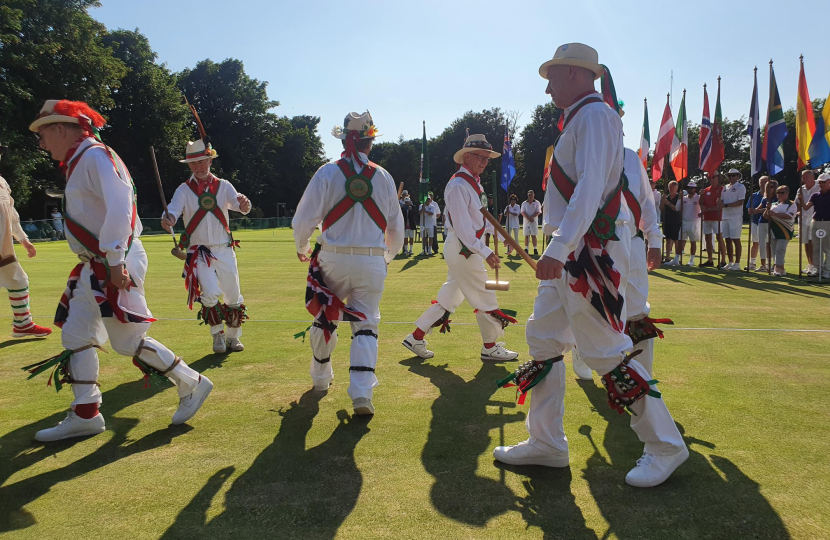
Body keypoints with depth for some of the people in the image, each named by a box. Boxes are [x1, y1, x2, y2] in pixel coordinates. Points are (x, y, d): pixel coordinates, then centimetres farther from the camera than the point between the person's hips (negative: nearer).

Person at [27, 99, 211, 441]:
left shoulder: (95, 156, -13)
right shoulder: (80, 161, 17)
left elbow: (119, 207, -26)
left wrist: (115, 261, -27)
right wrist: (102, 262, 13)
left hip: (115, 265, -10)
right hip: (96, 266, 10)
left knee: (128, 340, -5)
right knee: (75, 336, 11)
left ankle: (192, 385, 9)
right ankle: (85, 416, 18)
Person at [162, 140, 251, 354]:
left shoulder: (223, 186, 4)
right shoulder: (184, 190, 1)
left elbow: (239, 205, -13)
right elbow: (174, 209, -17)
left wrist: (244, 204, -38)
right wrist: (168, 219, -41)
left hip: (224, 250, 2)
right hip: (198, 253, -2)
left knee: (233, 297, 6)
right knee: (210, 294, -16)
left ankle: (233, 337, 26)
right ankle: (218, 336, 6)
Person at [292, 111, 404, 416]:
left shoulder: (327, 173, -4)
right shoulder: (383, 177, 4)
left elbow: (304, 219, -5)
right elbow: (396, 227, 12)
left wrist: (302, 249, 15)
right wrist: (389, 256, 30)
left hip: (333, 259, 0)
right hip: (372, 262, 1)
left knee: (324, 318, 18)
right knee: (366, 324, 5)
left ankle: (321, 378, 35)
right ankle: (362, 393, -5)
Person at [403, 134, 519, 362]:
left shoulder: (473, 182, 14)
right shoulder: (458, 185, -18)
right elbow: (462, 227, -24)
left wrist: (482, 250, 19)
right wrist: (485, 253, -27)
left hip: (468, 248, 10)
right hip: (463, 249, -10)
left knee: (450, 296, 14)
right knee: (485, 298, 1)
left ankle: (416, 338, 21)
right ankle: (490, 347, 16)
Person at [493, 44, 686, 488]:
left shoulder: (593, 115, -11)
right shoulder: (580, 118, 20)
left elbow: (590, 188, -24)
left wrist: (557, 248, -32)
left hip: (591, 251, -10)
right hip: (573, 251, 10)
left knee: (606, 352, -5)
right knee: (543, 339, 10)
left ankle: (665, 446, 12)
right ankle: (546, 443, 19)